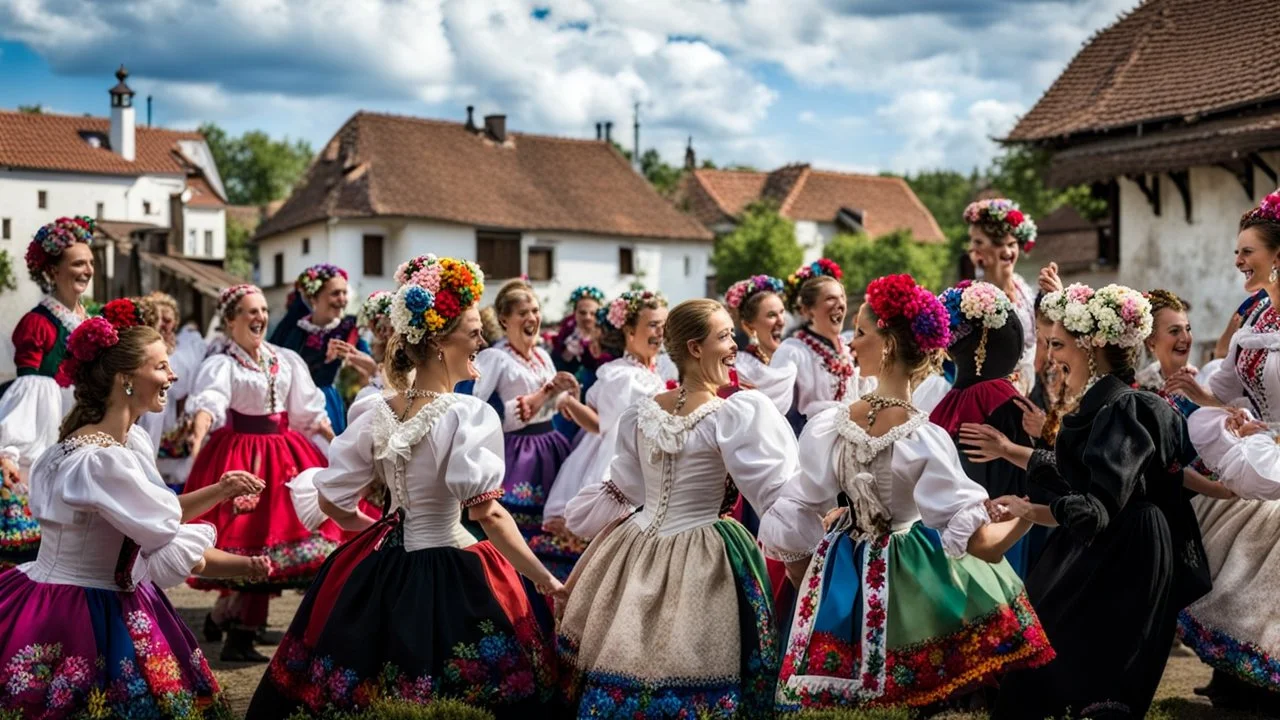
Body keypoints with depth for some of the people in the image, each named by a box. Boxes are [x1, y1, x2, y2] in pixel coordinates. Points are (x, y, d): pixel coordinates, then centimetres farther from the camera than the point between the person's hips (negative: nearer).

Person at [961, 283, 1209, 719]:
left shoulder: (1123, 410, -19)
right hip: (1093, 563, 9)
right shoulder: (1103, 405, 10)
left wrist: (1027, 511, -26)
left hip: (1118, 576, -9)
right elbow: (1078, 472, 22)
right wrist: (1009, 451, 25)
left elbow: (1100, 508, -25)